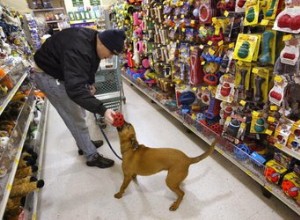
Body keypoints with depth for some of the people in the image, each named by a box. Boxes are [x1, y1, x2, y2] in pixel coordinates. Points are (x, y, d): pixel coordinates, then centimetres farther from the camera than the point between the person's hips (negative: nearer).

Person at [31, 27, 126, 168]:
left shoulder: (93, 39, -8)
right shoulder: (78, 51, -38)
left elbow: (90, 64, 11)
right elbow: (75, 89, -46)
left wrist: (90, 83, 3)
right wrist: (102, 110, -51)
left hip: (62, 72, 9)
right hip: (47, 75, -9)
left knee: (78, 111, 18)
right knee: (76, 118, -6)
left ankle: (84, 143, 36)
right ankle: (92, 156, 8)